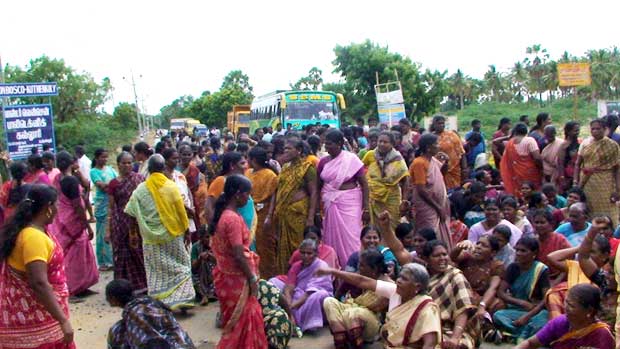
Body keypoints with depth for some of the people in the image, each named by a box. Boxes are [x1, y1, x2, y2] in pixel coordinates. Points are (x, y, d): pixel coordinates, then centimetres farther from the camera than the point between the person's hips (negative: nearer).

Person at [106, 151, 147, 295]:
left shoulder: (139, 179, 3)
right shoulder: (113, 184, 2)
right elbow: (111, 208, 4)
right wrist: (109, 229, 0)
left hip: (138, 222, 0)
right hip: (121, 224, 0)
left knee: (140, 251, 5)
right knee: (124, 254, 6)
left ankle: (141, 284, 18)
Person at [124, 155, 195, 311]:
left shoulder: (141, 189, -7)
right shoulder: (171, 186, -10)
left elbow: (131, 212, -2)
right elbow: (181, 211, -7)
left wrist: (144, 229, 10)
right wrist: (186, 230, 5)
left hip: (151, 237, 1)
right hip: (173, 234, -1)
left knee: (157, 271, 12)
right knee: (181, 266, 14)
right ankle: (182, 298, 10)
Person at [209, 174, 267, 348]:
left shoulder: (222, 214, 4)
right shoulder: (233, 218, -24)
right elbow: (239, 256, -24)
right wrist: (253, 278, -14)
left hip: (226, 274, 9)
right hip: (236, 278, -9)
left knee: (239, 320, 21)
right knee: (240, 321, 7)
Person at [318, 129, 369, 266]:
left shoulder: (351, 159, -6)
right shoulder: (323, 162, 5)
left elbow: (364, 184, -6)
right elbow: (318, 186, 12)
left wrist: (366, 208, -10)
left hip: (349, 203, -4)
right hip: (330, 204, 4)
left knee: (350, 237, -4)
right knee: (332, 238, 7)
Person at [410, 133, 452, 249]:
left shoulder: (433, 160, 8)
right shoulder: (419, 163, -17)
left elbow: (441, 173, 29)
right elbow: (421, 190, -20)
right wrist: (438, 207, -17)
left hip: (439, 206, 9)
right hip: (427, 208, -9)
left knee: (442, 239, 14)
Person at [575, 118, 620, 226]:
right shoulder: (585, 144, 7)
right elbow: (577, 164, 8)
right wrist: (576, 182, -3)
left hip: (605, 184, -3)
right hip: (587, 183, 3)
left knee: (606, 215, -3)